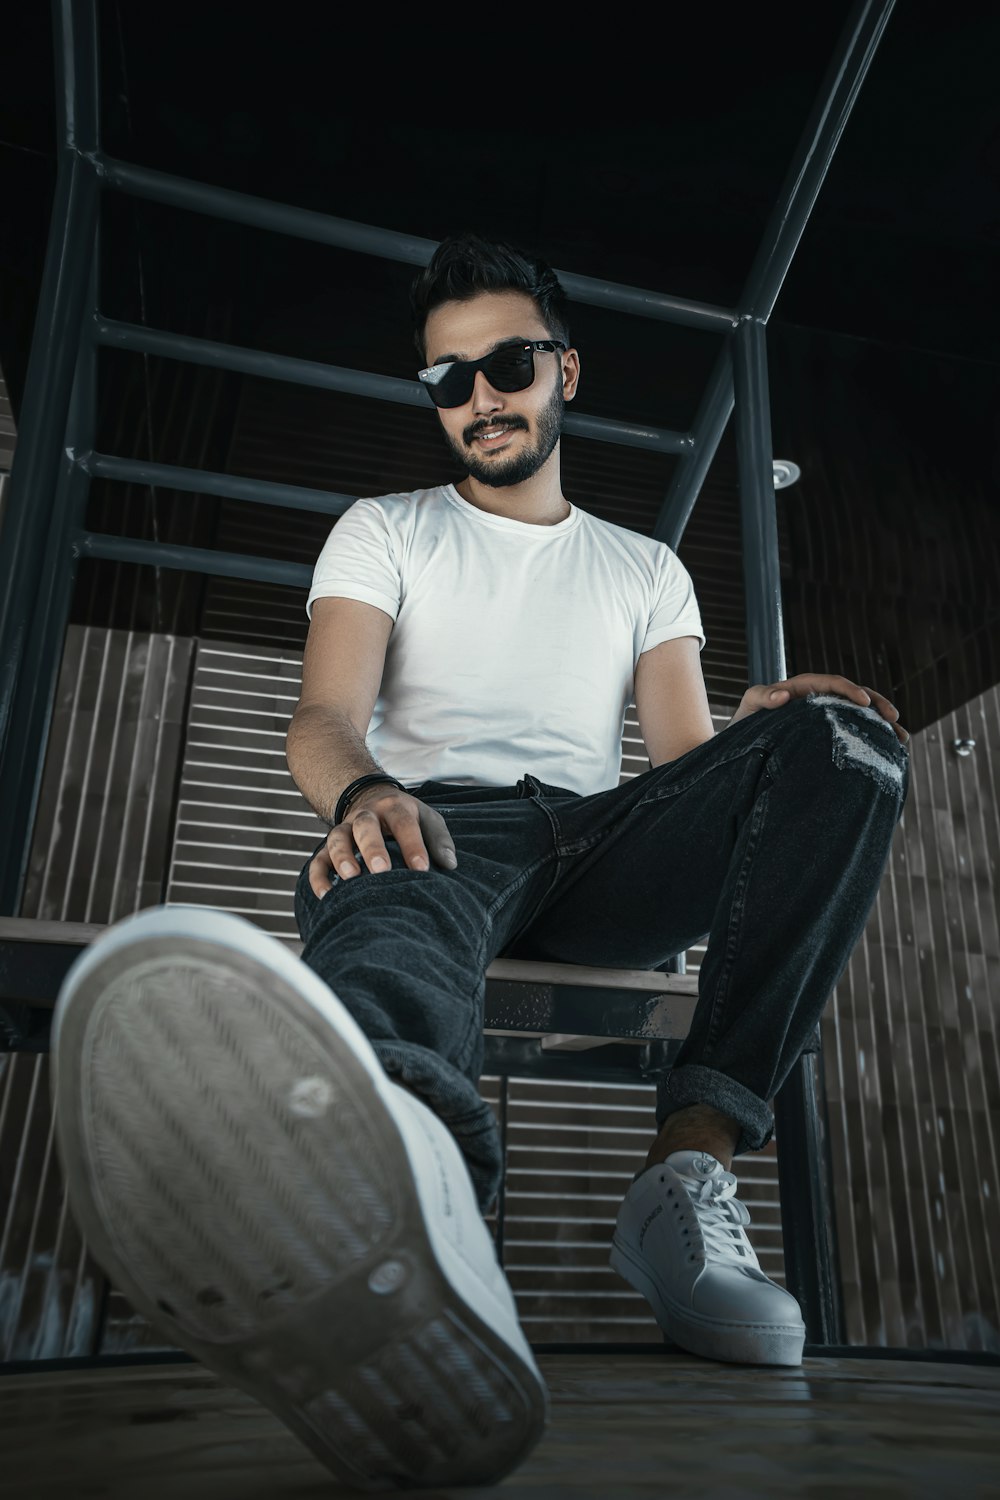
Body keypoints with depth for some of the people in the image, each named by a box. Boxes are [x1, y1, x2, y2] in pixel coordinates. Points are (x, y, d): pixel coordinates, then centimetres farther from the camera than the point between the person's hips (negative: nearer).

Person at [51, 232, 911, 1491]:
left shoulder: (646, 570, 25)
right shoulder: (384, 532, 18)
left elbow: (684, 755, 12)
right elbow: (324, 718, 0)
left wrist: (771, 729, -14)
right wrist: (362, 793, -25)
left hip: (602, 844, 3)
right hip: (441, 824, -2)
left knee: (847, 736, -21)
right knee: (396, 910, -39)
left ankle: (694, 1166, -33)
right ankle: (415, 1195, -76)